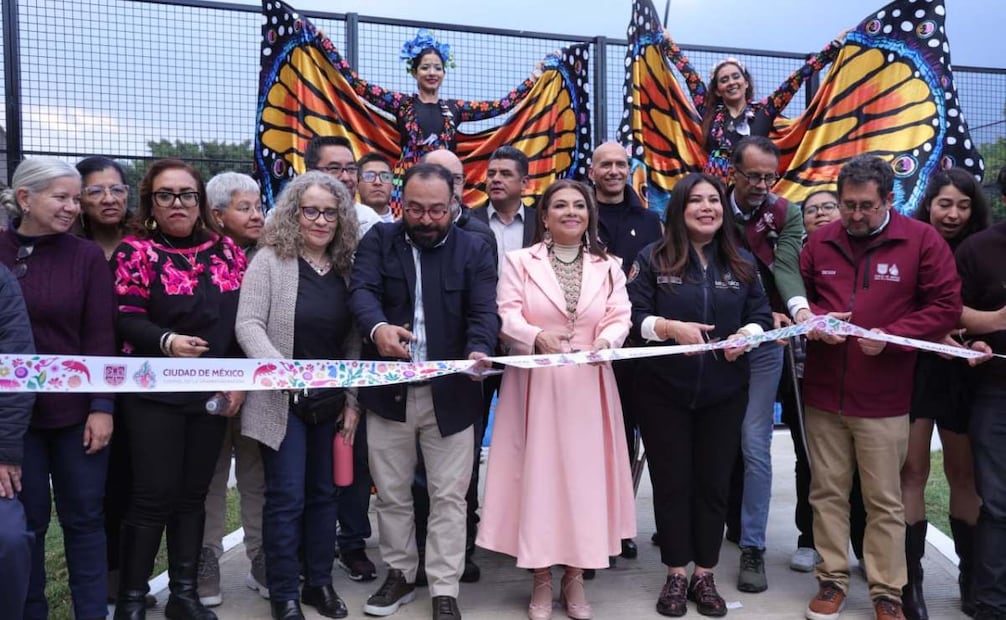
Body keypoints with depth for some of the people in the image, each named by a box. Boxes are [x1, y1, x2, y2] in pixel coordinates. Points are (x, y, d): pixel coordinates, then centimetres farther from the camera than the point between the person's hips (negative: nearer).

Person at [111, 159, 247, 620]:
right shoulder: (135, 250, -2)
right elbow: (126, 319, -10)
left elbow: (243, 319, 7)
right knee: (154, 495, -2)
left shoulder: (227, 251, 7)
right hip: (154, 392, -3)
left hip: (213, 392, 4)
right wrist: (166, 340, -28)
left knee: (193, 494, 11)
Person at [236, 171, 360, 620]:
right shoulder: (270, 260, -6)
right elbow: (248, 323, -12)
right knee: (286, 497, 0)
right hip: (282, 401, -4)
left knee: (325, 494, 13)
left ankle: (319, 582, 28)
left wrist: (352, 399, 4)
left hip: (331, 401, 5)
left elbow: (352, 340, 8)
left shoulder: (346, 267, 7)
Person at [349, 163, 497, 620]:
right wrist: (377, 327, -37)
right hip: (388, 390, 1)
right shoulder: (378, 240, 2)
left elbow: (484, 311, -9)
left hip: (450, 393, -1)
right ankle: (400, 574, 33)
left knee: (448, 496, 5)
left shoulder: (472, 250, 1)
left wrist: (479, 352, -31)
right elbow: (362, 291, -14)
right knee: (391, 493, 14)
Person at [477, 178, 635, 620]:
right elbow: (507, 318, -6)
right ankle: (542, 582, 15)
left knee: (585, 475, 5)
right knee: (538, 474, 1)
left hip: (588, 389, 2)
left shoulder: (609, 267, 12)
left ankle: (575, 580, 20)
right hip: (535, 387, -2)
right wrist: (536, 337, -25)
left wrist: (607, 340, -19)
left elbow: (620, 319, 3)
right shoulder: (519, 261, 4)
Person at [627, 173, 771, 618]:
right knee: (671, 481, 6)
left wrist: (747, 334, -12)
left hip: (724, 391, 3)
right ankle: (676, 575, 21)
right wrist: (670, 327, -23)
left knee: (714, 482, 8)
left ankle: (704, 575, 23)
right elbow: (633, 314, -7)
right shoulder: (652, 258, -1)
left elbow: (762, 314, 9)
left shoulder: (742, 262, 9)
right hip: (663, 390, -2)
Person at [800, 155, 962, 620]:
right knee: (827, 492, 11)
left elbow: (946, 307, -4)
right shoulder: (820, 241, 6)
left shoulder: (922, 240, -4)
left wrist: (889, 336, -16)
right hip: (822, 394, 3)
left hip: (883, 401, -3)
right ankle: (832, 579, 25)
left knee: (884, 501, 6)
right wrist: (816, 320, -7)